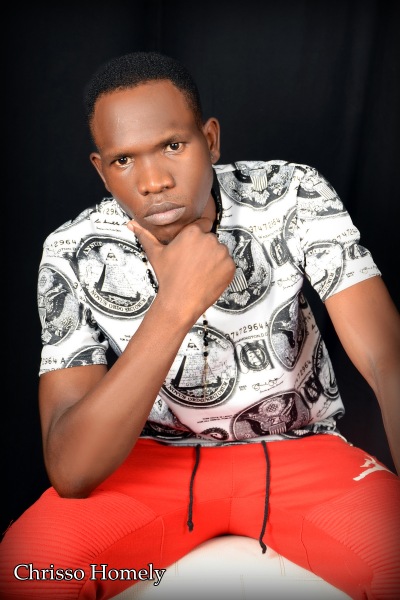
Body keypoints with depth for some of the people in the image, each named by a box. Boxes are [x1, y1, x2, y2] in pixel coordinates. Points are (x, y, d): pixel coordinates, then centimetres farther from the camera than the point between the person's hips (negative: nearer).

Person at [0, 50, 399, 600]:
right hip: (155, 456, 0)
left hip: (300, 448, 1)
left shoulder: (295, 197, -15)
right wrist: (175, 306, -32)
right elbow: (71, 472, -23)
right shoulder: (74, 256, -16)